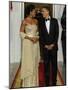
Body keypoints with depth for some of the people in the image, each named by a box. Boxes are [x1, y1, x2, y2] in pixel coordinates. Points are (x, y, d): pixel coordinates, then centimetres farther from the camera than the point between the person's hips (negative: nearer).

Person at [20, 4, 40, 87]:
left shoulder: (36, 21, 9)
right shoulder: (24, 21, -7)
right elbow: (21, 33, -7)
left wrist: (37, 37, -4)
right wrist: (30, 38, -17)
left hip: (35, 43, 5)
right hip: (28, 43, -5)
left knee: (35, 62, 8)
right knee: (28, 61, -3)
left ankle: (34, 82, 19)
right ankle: (27, 83, 6)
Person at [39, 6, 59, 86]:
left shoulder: (54, 21, 3)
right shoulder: (41, 23, 5)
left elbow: (57, 33, -1)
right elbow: (41, 36, 4)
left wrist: (53, 44, -9)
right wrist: (45, 45, -7)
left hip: (53, 46, 0)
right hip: (45, 47, 1)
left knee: (54, 64, 3)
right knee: (46, 64, 3)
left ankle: (54, 82, 11)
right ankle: (47, 82, 10)